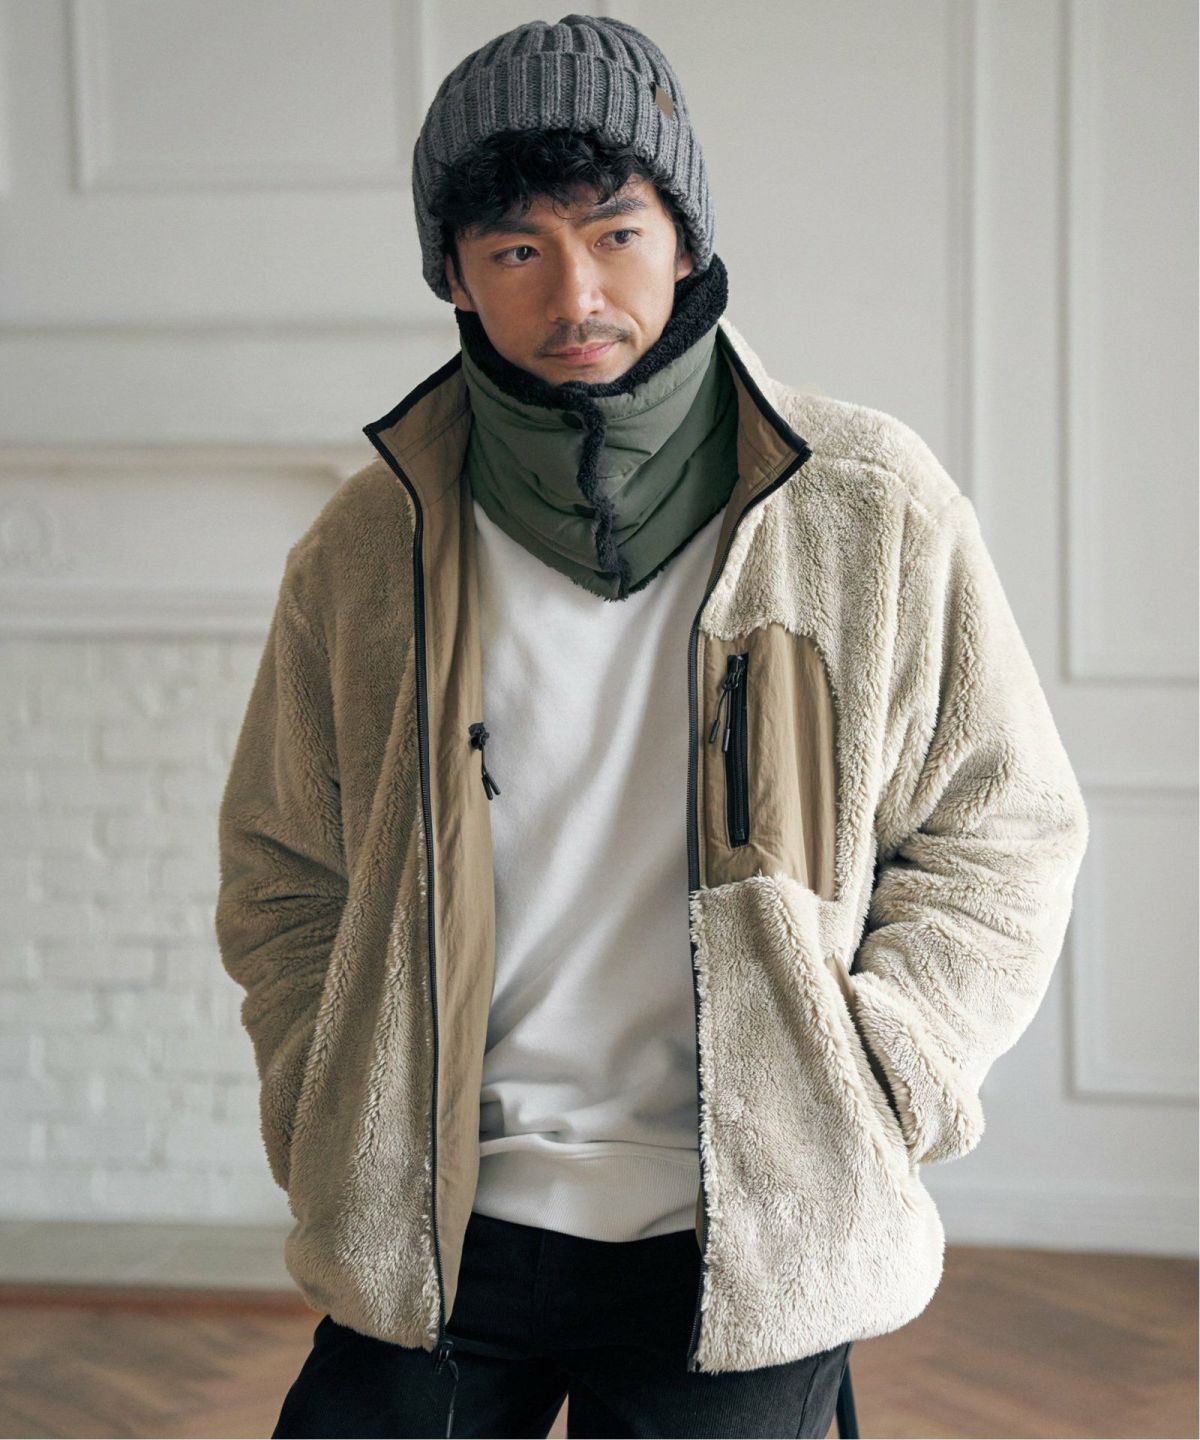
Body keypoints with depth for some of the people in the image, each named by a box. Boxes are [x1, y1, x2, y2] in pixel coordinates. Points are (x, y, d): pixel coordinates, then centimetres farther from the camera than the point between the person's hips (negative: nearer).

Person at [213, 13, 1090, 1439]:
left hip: (748, 1250, -1)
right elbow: (281, 876, 12)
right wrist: (335, 1138, 1)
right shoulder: (365, 553, 0)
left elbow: (1004, 832, 3)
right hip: (435, 1233, 2)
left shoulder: (871, 514, -5)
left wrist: (861, 1105, -6)